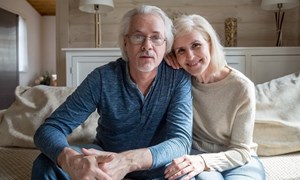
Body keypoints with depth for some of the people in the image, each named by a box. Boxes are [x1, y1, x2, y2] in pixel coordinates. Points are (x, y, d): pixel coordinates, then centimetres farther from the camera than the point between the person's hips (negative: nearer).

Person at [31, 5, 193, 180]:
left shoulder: (178, 78, -18)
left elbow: (181, 140, -26)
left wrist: (129, 161, -45)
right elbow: (50, 128, -21)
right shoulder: (102, 78, -18)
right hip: (106, 157, 1)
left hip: (157, 165, 0)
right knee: (47, 164, -22)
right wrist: (70, 159, -45)